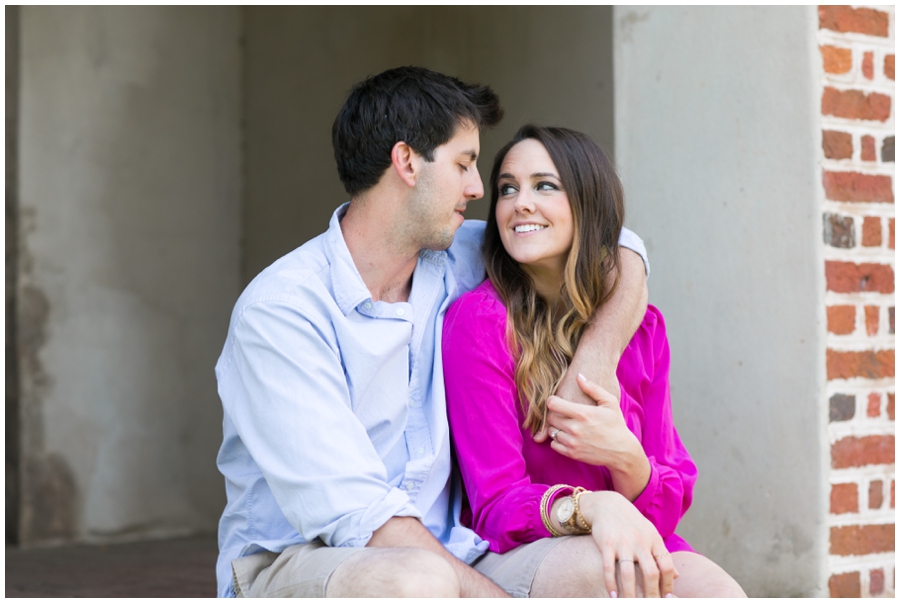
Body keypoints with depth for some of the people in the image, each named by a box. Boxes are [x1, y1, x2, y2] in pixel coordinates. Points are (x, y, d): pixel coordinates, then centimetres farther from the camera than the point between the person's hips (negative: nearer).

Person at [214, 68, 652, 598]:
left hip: (440, 557, 5)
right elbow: (355, 515, -21)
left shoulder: (456, 261, 6)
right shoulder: (280, 309, -14)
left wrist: (596, 364, -4)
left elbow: (619, 249, 16)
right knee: (416, 577, -40)